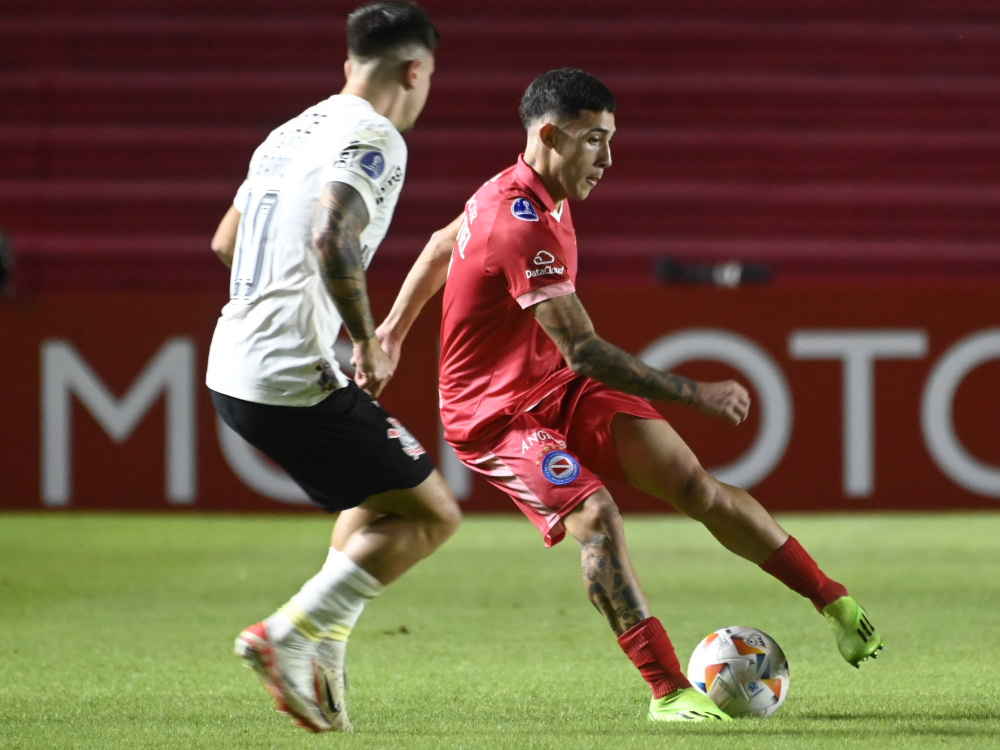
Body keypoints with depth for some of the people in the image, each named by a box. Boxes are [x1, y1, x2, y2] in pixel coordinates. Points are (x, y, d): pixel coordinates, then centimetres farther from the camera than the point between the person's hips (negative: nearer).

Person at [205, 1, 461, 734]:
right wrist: (369, 341, -17)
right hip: (294, 378, -9)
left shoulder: (293, 133, 18)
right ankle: (288, 635, -7)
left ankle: (321, 668, 13)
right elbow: (331, 237, -27)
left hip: (233, 370, 9)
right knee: (432, 513, 0)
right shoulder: (376, 139, -10)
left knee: (383, 505, 24)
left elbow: (226, 241, 29)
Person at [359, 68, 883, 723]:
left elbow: (444, 245, 23)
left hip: (558, 390, 9)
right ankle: (668, 692, -25)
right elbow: (583, 352, -32)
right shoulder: (524, 226, -28)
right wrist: (694, 395, -28)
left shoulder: (517, 192, 4)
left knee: (693, 483, -6)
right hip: (495, 415, -9)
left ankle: (837, 606, -5)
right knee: (596, 515, -30)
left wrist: (393, 331, 34)